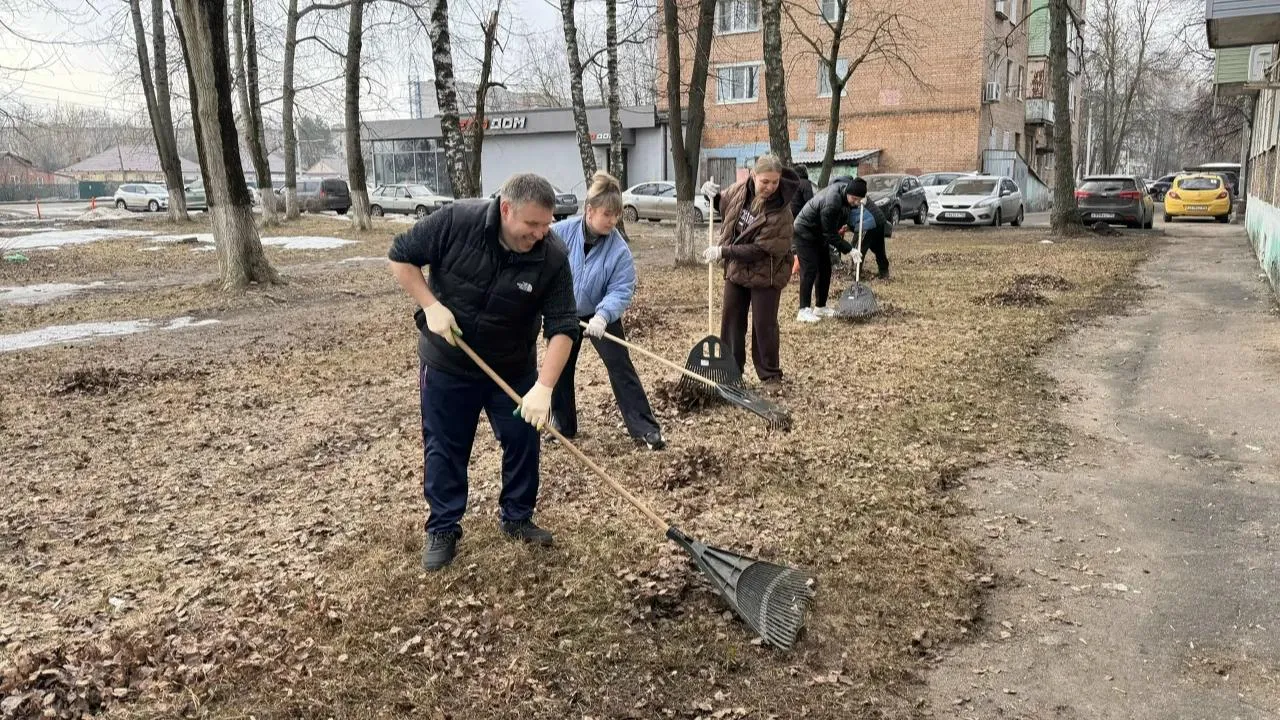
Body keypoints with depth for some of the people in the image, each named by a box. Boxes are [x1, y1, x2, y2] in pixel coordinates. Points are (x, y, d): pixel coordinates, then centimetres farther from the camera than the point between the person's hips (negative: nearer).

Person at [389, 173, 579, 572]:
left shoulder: (553, 257, -21)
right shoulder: (455, 221, -23)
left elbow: (562, 326, -22)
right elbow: (401, 256, -10)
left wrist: (543, 387, -32)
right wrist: (431, 306, -21)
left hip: (514, 367, 2)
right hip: (447, 363, -1)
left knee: (523, 443, 9)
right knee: (444, 448, 8)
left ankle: (517, 517, 30)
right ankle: (443, 529, 24)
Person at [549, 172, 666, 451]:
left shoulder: (619, 250, -21)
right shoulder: (561, 232, -19)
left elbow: (621, 291, -22)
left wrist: (602, 315, -38)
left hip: (602, 316, -2)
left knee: (621, 368, -6)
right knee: (560, 369, 11)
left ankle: (644, 428, -2)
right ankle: (562, 424, 29)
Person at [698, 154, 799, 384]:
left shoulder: (780, 211, -25)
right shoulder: (740, 190, -8)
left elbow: (760, 249, -26)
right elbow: (724, 206, 15)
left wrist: (723, 251, -25)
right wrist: (712, 195, -7)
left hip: (766, 274, -6)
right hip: (736, 269, 6)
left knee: (764, 325, 3)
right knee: (731, 321, 12)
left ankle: (771, 376, 19)